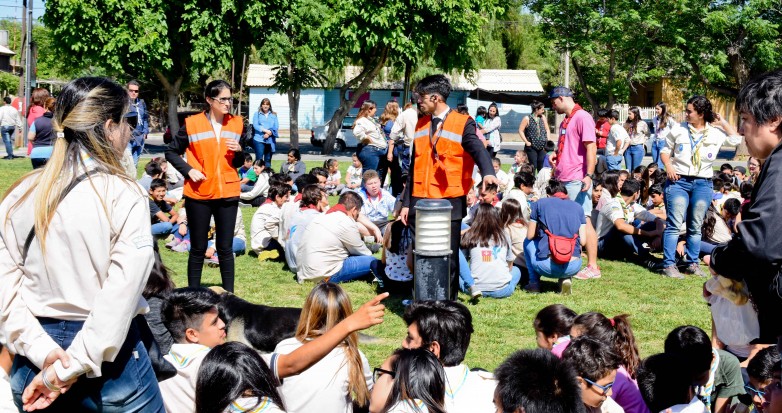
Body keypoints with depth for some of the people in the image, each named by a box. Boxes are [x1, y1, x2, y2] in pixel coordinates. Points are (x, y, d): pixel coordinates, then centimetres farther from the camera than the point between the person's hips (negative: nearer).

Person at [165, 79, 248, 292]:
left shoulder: (237, 124, 6)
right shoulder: (192, 124, -5)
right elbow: (171, 152, 4)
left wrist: (239, 150, -8)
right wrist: (189, 170, -9)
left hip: (228, 193, 2)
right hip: (199, 194, -2)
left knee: (225, 247, 6)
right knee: (198, 248, 6)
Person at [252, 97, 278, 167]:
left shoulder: (273, 115, 12)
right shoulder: (257, 114, 6)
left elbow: (276, 127, 4)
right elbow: (255, 125, -5)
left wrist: (269, 133, -14)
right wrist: (265, 130, -17)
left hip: (270, 140, 3)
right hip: (259, 140, -3)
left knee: (268, 160, 8)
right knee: (259, 159, -8)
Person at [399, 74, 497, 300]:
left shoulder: (462, 123, -4)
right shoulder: (421, 125, 13)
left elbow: (477, 149, -21)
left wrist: (488, 172, -42)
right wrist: (406, 203, 14)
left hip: (450, 202, -4)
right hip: (420, 201, 5)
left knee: (448, 256, 2)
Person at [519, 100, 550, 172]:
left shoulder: (542, 117, 7)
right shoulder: (527, 119, -6)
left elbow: (547, 129, 15)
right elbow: (521, 131, -5)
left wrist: (548, 141, 5)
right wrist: (526, 142, -10)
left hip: (542, 147, 4)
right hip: (531, 147, -4)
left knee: (542, 166, 2)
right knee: (533, 166, -4)